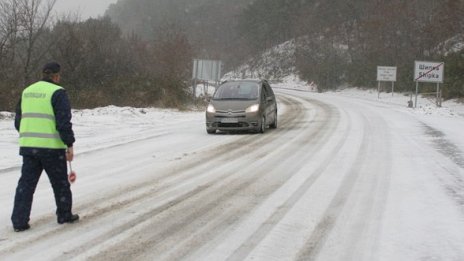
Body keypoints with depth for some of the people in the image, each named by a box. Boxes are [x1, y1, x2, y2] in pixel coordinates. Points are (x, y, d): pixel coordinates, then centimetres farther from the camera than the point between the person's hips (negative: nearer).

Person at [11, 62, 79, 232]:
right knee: (60, 182, 11)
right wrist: (70, 144, -10)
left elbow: (18, 121, 19)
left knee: (26, 183, 7)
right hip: (51, 147, -5)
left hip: (28, 146, 6)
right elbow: (64, 121, -14)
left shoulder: (27, 92, 14)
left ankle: (19, 221, 2)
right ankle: (64, 215, 23)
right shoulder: (57, 92, -7)